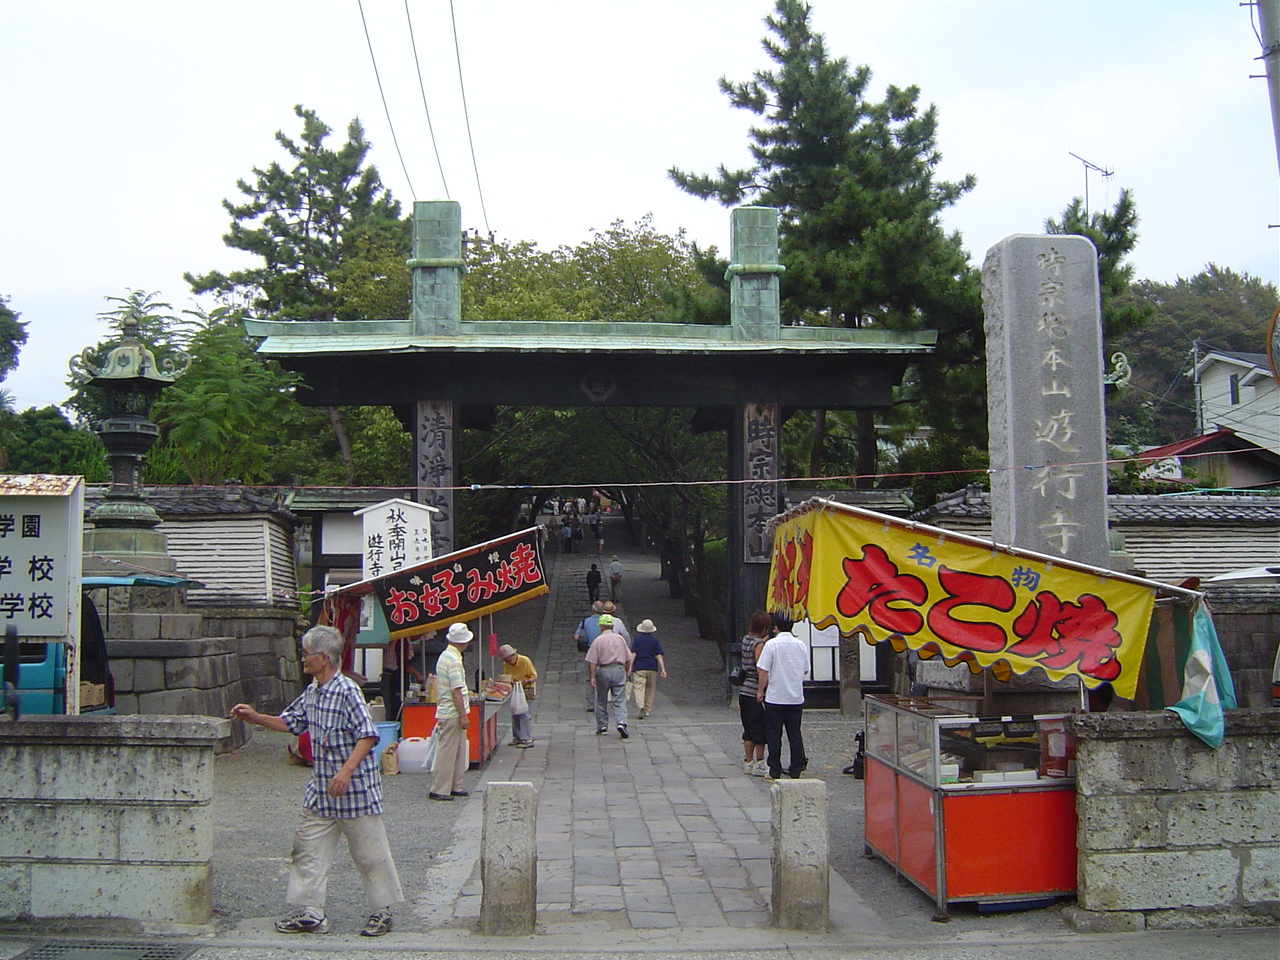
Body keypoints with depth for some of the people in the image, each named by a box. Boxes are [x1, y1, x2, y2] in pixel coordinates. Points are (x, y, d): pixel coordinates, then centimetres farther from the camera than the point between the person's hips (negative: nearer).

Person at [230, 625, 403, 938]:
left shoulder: (347, 691, -17)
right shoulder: (311, 693, 9)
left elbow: (368, 735, -22)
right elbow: (291, 722, 23)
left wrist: (346, 771, -29)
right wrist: (256, 718, 13)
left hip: (356, 791, -8)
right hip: (321, 789, 8)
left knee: (369, 853, 4)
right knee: (308, 849, 8)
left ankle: (382, 912, 17)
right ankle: (310, 913, 17)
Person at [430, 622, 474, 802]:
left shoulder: (444, 656, 12)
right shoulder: (454, 660, -19)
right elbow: (456, 691, -21)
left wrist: (466, 693, 37)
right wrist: (463, 715, -19)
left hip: (447, 712, 10)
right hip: (452, 713, -10)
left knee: (459, 751, 15)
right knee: (447, 752, -4)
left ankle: (455, 786, 20)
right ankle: (439, 789, 1)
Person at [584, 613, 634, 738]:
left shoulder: (598, 640, -4)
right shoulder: (620, 638, 6)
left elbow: (592, 662, -8)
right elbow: (628, 658, 11)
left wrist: (592, 677, -5)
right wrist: (627, 671, 23)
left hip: (603, 670, -2)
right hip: (619, 669, 2)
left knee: (601, 701, 12)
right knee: (620, 700, 0)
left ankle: (602, 726, 17)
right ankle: (621, 722, -20)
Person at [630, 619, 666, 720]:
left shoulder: (637, 639, 3)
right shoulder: (655, 641, 5)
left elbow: (633, 654, -3)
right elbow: (659, 656, -1)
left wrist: (630, 666, -3)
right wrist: (663, 669, -2)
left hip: (639, 667, -2)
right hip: (652, 667, 2)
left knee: (639, 687, -6)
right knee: (650, 689, 13)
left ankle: (641, 705, -32)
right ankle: (647, 711, 16)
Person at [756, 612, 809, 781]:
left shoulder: (772, 644, -11)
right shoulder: (801, 644, 2)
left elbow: (763, 671, -12)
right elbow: (805, 670, 10)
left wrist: (761, 691, 0)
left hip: (775, 697, -4)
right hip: (796, 697, 4)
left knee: (774, 735, 4)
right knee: (795, 734, 10)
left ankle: (774, 772, 6)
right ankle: (796, 771, 12)